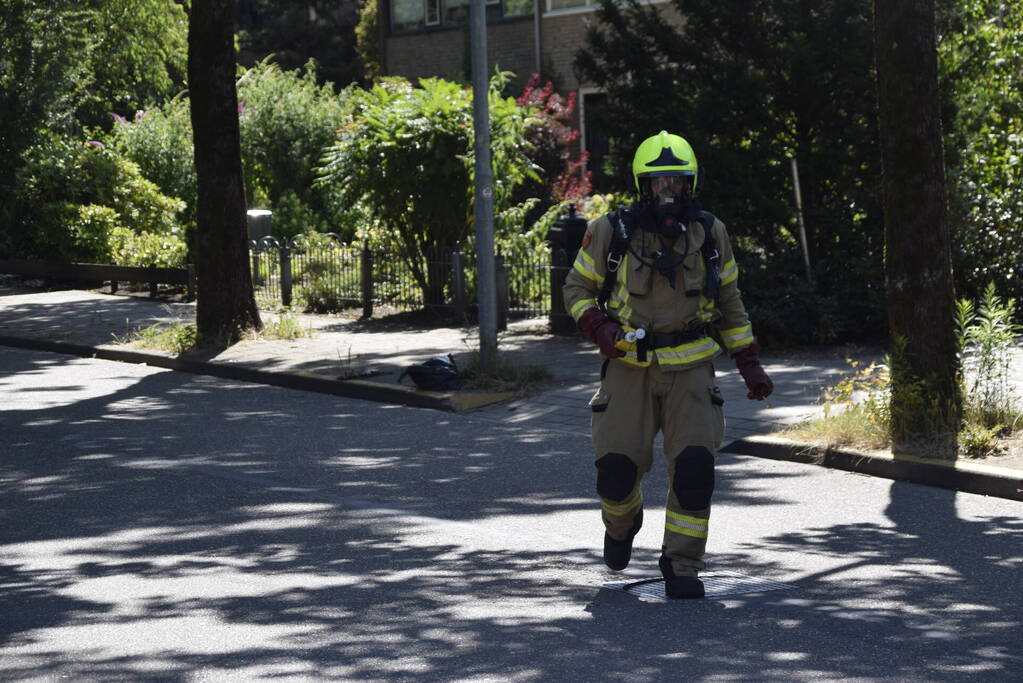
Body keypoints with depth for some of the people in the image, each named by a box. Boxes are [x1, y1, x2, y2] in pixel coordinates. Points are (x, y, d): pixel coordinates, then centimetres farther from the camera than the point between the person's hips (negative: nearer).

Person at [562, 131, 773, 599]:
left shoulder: (709, 234, 3)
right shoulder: (611, 232, -4)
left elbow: (729, 301, 14)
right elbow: (577, 288, 6)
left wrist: (749, 363, 10)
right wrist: (599, 327, -13)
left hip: (690, 368, 1)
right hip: (630, 368, -1)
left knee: (694, 466, -14)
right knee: (617, 468, -7)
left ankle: (681, 566, 0)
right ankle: (622, 525, 29)